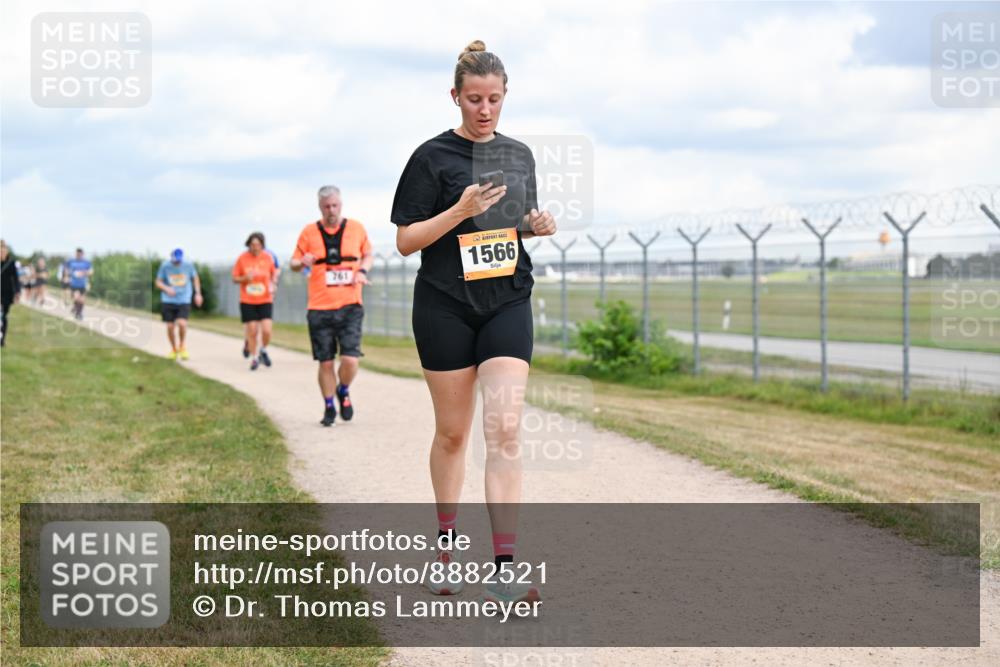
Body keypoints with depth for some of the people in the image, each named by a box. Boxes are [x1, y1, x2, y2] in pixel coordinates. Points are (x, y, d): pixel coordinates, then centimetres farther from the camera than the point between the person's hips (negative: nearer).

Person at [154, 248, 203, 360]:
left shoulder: (188, 265, -1)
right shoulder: (165, 266, -3)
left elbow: (195, 278, 16)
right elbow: (158, 282, 4)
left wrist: (198, 293, 11)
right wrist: (166, 288, -16)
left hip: (184, 301, -1)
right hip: (168, 301, 1)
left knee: (182, 323, -19)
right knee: (170, 326, -1)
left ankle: (182, 347, 5)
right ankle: (174, 350, 21)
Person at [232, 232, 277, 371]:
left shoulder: (268, 258, -1)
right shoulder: (242, 258, -4)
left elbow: (273, 274, 15)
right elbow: (235, 278, 3)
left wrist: (272, 287, -2)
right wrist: (245, 278, -17)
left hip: (265, 301, 0)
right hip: (247, 302, 0)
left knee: (266, 330, -11)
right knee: (252, 331, 1)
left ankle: (263, 351, 18)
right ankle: (254, 358, 20)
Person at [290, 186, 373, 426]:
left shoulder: (356, 228, 5)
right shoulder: (309, 232, 3)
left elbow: (368, 255, 18)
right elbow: (294, 263, 9)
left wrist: (363, 270, -3)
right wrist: (302, 262, -15)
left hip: (350, 307, 0)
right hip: (319, 308, 0)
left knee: (350, 359, -11)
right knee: (325, 362, 2)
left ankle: (343, 392, 20)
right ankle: (329, 407, 21)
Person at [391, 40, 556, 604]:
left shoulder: (519, 155, 9)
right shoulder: (433, 156, -5)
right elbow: (406, 240, -7)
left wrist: (539, 224, -2)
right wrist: (462, 210, -21)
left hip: (508, 303, 2)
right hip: (445, 307, -2)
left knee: (505, 429, -11)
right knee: (453, 431, 9)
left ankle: (504, 568, -14)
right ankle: (446, 542, 30)